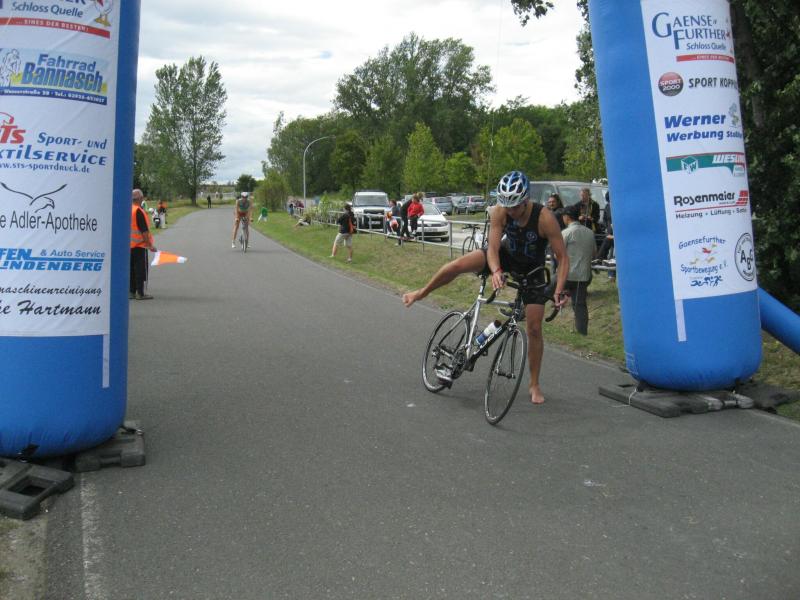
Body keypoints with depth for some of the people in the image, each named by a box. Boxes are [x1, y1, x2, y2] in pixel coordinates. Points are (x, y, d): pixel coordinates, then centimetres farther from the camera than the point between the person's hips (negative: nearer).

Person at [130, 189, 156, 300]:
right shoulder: (139, 211, -16)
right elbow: (144, 231, -19)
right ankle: (140, 293, -2)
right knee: (141, 269, -3)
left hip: (129, 245, 8)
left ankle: (131, 291, 17)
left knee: (131, 269, 13)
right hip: (139, 245, -8)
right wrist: (150, 245, -15)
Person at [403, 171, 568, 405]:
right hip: (506, 255, 2)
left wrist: (559, 291, -38)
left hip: (532, 269, -2)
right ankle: (422, 293, 4)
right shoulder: (499, 211, -25)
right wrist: (496, 271, -47)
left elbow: (563, 258, -27)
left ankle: (534, 385, 14)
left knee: (534, 328, -3)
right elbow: (492, 248, -27)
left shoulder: (544, 217, -32)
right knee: (457, 265, -23)